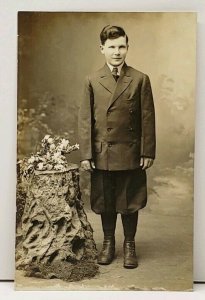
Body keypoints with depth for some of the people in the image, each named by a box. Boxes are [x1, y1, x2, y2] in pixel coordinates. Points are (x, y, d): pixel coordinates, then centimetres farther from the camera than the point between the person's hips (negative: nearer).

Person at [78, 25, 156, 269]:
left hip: (131, 154, -1)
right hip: (101, 154, 1)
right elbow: (85, 119, 1)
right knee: (105, 201, 12)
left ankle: (129, 245, 27)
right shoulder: (92, 81, 2)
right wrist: (85, 154, -4)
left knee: (130, 201, 9)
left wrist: (148, 152, -4)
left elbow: (147, 118, -1)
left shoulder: (140, 79, -1)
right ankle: (108, 242, 31)